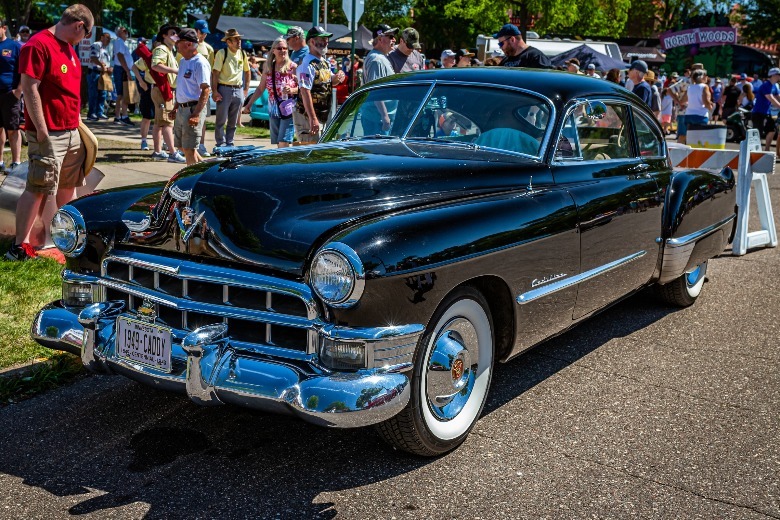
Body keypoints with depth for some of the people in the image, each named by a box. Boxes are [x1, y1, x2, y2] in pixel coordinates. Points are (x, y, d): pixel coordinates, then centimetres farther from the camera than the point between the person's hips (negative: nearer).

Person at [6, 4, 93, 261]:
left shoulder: (69, 49, 16)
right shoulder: (38, 45, -14)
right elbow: (29, 88, -18)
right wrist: (42, 131, -19)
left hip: (72, 132, 9)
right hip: (49, 134, -9)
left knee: (68, 186, 17)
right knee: (38, 188, -8)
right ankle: (19, 246, -4)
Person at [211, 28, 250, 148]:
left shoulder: (242, 53, 8)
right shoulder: (222, 53, -8)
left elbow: (246, 71, 20)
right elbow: (215, 73, -10)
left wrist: (246, 89, 15)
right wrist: (214, 91, -15)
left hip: (238, 90, 5)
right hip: (224, 89, -5)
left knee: (233, 121, 10)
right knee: (221, 120, -2)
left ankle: (229, 143, 19)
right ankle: (221, 143, 5)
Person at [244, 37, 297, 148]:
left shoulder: (292, 67, -3)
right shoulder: (268, 67, 10)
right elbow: (261, 88, 17)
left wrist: (292, 90, -22)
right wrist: (249, 104, 16)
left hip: (289, 109, -5)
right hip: (273, 109, 5)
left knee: (284, 142, -14)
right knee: (278, 143, 6)